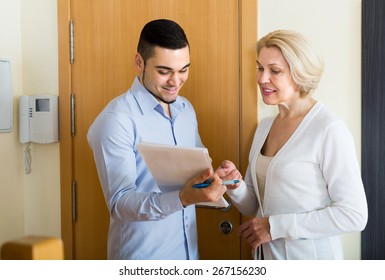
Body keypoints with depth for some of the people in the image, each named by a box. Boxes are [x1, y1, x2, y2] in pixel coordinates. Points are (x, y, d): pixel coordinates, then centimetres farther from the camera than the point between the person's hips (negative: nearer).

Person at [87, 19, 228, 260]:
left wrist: (216, 180, -9)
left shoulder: (186, 108, 4)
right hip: (141, 261, -6)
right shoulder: (116, 119, -18)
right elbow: (120, 203, -22)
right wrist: (182, 199, -36)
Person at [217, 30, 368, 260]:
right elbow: (253, 206, 8)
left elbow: (354, 215, -20)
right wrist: (235, 186, -12)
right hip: (266, 254, 6)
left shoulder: (330, 129, -17)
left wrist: (276, 226, -19)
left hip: (311, 258, -6)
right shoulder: (265, 126, 4)